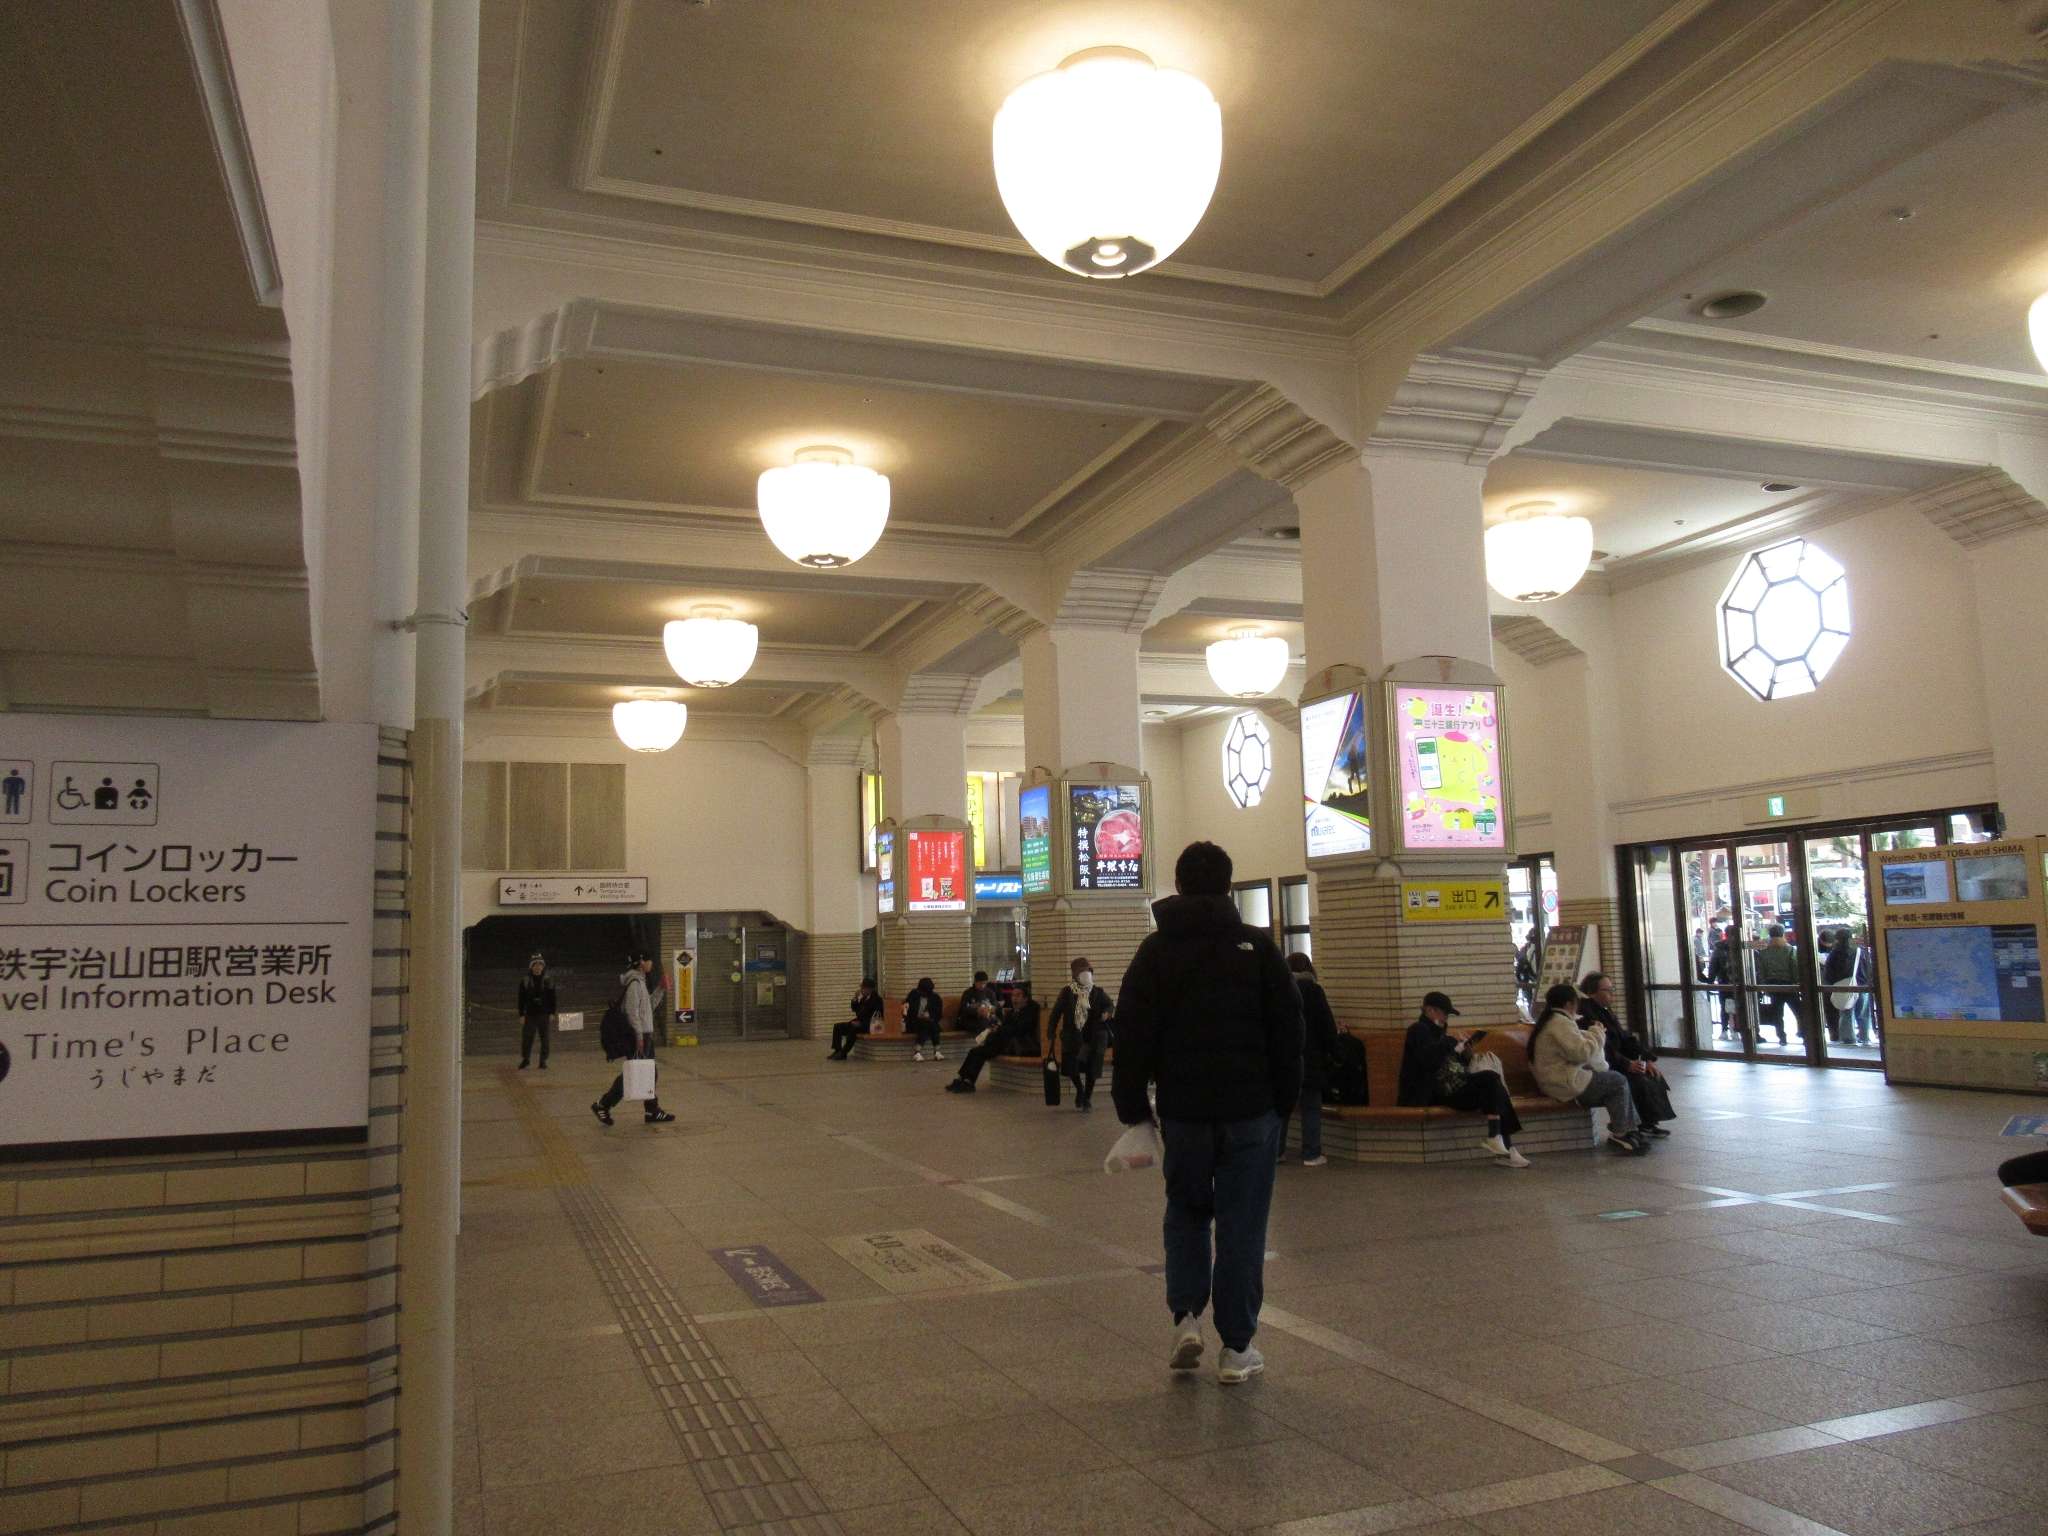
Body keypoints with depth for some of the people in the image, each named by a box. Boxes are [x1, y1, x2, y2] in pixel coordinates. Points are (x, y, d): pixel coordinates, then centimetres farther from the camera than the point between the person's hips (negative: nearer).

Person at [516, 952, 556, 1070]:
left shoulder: (548, 981, 3)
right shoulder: (525, 981, 0)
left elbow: (552, 998, 5)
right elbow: (521, 999, 2)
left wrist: (552, 1013, -1)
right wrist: (521, 1015, -2)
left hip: (544, 1014, 1)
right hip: (530, 1015, -1)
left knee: (544, 1038, 3)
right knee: (527, 1038, -1)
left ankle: (543, 1061, 12)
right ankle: (525, 1059, 18)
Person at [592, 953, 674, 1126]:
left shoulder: (640, 981, 16)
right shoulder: (634, 982, -15)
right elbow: (632, 1011, -21)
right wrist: (639, 1036, -22)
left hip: (645, 1035, 10)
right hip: (640, 1036, -10)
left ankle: (652, 1111, 15)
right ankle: (603, 1105, 0)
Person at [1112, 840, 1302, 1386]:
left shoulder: (1154, 951, 1)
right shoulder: (1258, 947, -1)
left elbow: (1132, 1038, 0)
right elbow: (1289, 1031, 0)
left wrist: (1132, 1109, 5)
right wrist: (1284, 1100, 8)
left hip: (1183, 1110, 1)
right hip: (1251, 1110, -1)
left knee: (1185, 1212, 19)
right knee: (1242, 1224, 6)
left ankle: (1186, 1316, 6)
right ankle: (1237, 1348, 9)